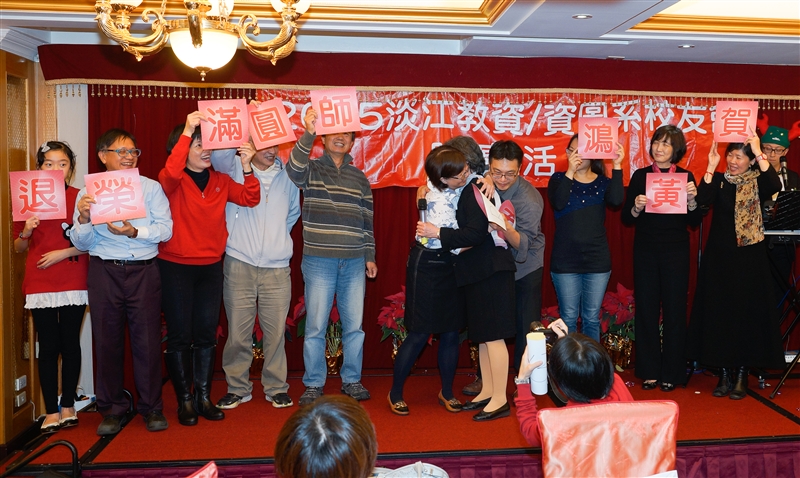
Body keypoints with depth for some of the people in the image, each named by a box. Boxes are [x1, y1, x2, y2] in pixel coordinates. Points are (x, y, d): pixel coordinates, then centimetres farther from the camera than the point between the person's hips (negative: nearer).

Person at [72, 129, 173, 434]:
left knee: (147, 338, 1)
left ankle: (151, 407, 15)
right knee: (107, 340, 6)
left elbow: (165, 229, -3)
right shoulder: (88, 193, 8)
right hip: (104, 272, 1)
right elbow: (82, 243, 5)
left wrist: (135, 231, -18)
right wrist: (83, 219, -13)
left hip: (144, 271, -1)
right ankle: (113, 409, 21)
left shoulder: (150, 187, 6)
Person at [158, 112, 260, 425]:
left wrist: (247, 166, -14)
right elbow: (170, 172, -29)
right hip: (176, 267, -4)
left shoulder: (220, 181, 8)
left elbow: (250, 199, -2)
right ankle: (185, 400, 13)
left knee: (206, 334, 9)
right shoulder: (172, 181, -6)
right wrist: (187, 129, -29)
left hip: (211, 267, 4)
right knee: (180, 336, 2)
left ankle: (204, 397, 19)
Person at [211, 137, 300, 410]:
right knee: (238, 331, 2)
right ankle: (237, 388, 17)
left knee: (275, 331, 3)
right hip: (239, 264, -1)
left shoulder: (287, 175, 11)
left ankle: (276, 388, 17)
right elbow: (219, 154, -17)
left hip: (277, 267, 2)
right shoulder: (234, 168, 5)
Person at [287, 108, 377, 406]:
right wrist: (308, 134, -33)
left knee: (354, 325, 7)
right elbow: (294, 169, -21)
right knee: (315, 326, 1)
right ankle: (314, 385, 14)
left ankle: (352, 381, 21)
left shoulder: (359, 177, 14)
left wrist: (370, 255, 11)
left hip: (354, 262, 3)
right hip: (319, 260, -3)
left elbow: (367, 219, 15)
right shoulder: (311, 169, 4)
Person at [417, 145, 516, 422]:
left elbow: (475, 233, -22)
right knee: (482, 334, 14)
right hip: (477, 271, 10)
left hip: (490, 270, -10)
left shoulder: (472, 190, -14)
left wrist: (438, 233, -18)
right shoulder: (464, 191, 13)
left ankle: (500, 400, 3)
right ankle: (488, 392, 24)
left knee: (492, 335, -5)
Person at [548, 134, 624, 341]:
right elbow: (558, 204, -18)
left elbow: (616, 200, -16)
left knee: (591, 319, 10)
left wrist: (617, 166, -20)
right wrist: (570, 172, -25)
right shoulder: (559, 179, 2)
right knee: (568, 319, 5)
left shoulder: (602, 182, 5)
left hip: (597, 260, 1)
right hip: (565, 261, -1)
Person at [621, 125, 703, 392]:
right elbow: (626, 219, 3)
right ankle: (649, 371, 15)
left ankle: (671, 373, 17)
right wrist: (636, 207, -17)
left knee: (674, 310, 4)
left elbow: (695, 222, 1)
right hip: (645, 251, 1)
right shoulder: (640, 176, 4)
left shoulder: (685, 177, 2)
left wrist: (692, 199, -16)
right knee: (646, 309, 4)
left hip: (676, 252, -1)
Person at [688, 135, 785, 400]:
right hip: (719, 256, 2)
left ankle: (741, 376, 14)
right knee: (719, 312, 4)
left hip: (749, 258, -2)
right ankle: (724, 374, 15)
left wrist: (759, 153, -23)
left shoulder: (757, 182, 0)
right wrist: (711, 166, -17)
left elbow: (775, 186, -23)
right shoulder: (719, 180, 5)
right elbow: (703, 199, -14)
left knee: (747, 313, 2)